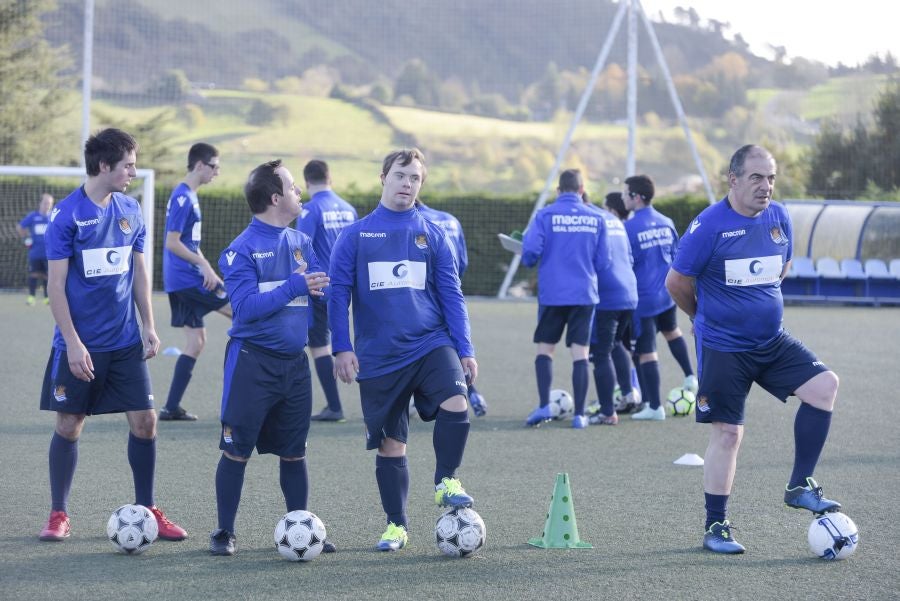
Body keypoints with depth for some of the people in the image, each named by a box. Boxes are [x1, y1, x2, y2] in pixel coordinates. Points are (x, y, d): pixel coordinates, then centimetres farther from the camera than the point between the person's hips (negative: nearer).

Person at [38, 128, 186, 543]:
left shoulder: (130, 211, 5)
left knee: (144, 420, 0)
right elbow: (56, 284, -11)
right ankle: (58, 515, 17)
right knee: (69, 424, 3)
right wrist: (73, 343, -16)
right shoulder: (67, 214, -11)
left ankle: (147, 510, 13)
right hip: (80, 344, -4)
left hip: (125, 341, 4)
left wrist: (148, 326, 7)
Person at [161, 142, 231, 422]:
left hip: (182, 281, 9)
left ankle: (172, 407, 8)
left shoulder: (190, 196, 16)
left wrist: (207, 270, 19)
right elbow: (172, 243, -19)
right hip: (187, 279, -9)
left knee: (195, 342, 9)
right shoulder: (182, 197, -14)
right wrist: (205, 266, -17)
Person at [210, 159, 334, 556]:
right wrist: (294, 286, -20)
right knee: (237, 450, 0)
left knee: (294, 451, 10)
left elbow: (325, 287, 6)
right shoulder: (243, 248, -10)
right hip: (252, 361, -5)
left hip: (294, 362, 5)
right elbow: (246, 306, -18)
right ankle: (224, 532, 9)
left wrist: (318, 287, -15)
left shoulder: (301, 242, 9)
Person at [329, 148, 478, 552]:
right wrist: (342, 347, -6)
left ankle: (446, 483, -4)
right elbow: (339, 294, 3)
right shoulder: (355, 235, 3)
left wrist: (465, 349, 1)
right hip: (379, 358, 0)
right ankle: (396, 525, 19)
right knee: (390, 443, 4)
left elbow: (451, 295, 7)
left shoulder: (433, 235, 6)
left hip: (431, 344, 0)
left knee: (455, 403, -26)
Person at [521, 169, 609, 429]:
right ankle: (579, 414, 1)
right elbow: (603, 263, 5)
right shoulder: (596, 218, 3)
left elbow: (530, 251, -13)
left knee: (544, 348, 10)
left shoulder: (545, 216, -4)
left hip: (552, 293, -1)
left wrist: (530, 261, 10)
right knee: (580, 352, 3)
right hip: (585, 295, 1)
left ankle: (544, 405, -4)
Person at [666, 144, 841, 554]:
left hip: (772, 342, 5)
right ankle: (715, 527, 11)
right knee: (727, 433, -2)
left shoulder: (779, 217, 2)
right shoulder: (709, 225, -15)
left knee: (824, 385, -12)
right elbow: (677, 282, -7)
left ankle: (800, 486, -2)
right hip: (723, 348, -5)